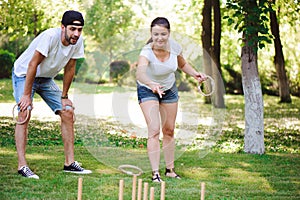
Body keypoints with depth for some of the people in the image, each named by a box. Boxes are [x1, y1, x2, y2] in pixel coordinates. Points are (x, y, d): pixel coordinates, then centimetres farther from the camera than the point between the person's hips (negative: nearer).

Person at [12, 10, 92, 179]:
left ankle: (70, 162, 4)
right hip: (24, 74, -6)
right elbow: (33, 65, -29)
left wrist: (64, 97, 0)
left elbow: (70, 69, -2)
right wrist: (26, 95, -28)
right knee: (25, 113, -23)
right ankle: (22, 165, -22)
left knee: (67, 112, -2)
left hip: (46, 79, 7)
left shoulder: (78, 41, -13)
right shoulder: (50, 36, -32)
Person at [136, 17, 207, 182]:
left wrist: (195, 74, -14)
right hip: (147, 90, -5)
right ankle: (155, 173, -16)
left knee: (169, 130, 10)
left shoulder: (174, 46, -19)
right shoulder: (147, 52, -34)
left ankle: (170, 170, 24)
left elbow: (182, 64, 3)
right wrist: (152, 84, -73)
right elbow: (140, 73, -54)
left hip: (169, 89, 5)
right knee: (154, 130, -17)